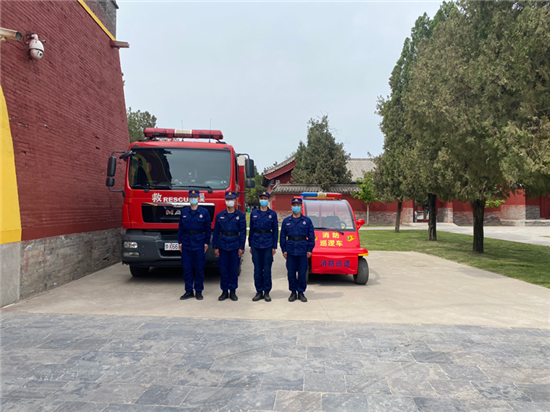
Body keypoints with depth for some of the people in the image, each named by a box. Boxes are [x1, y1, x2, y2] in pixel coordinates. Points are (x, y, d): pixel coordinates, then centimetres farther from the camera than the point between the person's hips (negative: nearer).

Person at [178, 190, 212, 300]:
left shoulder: (204, 212, 1)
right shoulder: (184, 212, 7)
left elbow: (208, 228, 2)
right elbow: (180, 228, 9)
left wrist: (206, 242, -2)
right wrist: (180, 242, 4)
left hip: (199, 243, -2)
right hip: (186, 243, 2)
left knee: (199, 268, 3)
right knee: (187, 268, 4)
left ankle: (199, 291, 14)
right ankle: (189, 291, 15)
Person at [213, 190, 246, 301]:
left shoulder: (240, 215, 2)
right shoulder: (220, 215, 6)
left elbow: (243, 232, 1)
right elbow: (216, 232, 8)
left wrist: (241, 247, -5)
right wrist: (215, 247, 3)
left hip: (235, 245, -1)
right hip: (222, 245, 1)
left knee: (234, 269, 4)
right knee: (223, 269, 4)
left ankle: (233, 291, 15)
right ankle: (224, 291, 15)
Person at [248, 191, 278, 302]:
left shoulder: (272, 214, 4)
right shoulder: (254, 213, 9)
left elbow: (275, 230, 5)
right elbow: (251, 229, 11)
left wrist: (274, 247, 0)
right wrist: (250, 245, 7)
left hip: (268, 244, -1)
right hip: (256, 244, 2)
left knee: (267, 269, 1)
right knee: (257, 269, 4)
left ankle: (267, 292, 11)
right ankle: (259, 291, 14)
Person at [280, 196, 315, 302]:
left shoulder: (307, 220, 6)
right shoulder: (286, 221, 9)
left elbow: (311, 236, 5)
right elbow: (283, 236, 9)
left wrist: (309, 250, -2)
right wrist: (284, 250, 2)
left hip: (303, 251, -1)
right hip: (290, 250, 1)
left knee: (302, 273, 3)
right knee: (291, 273, 5)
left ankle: (301, 292, 15)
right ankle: (293, 292, 17)